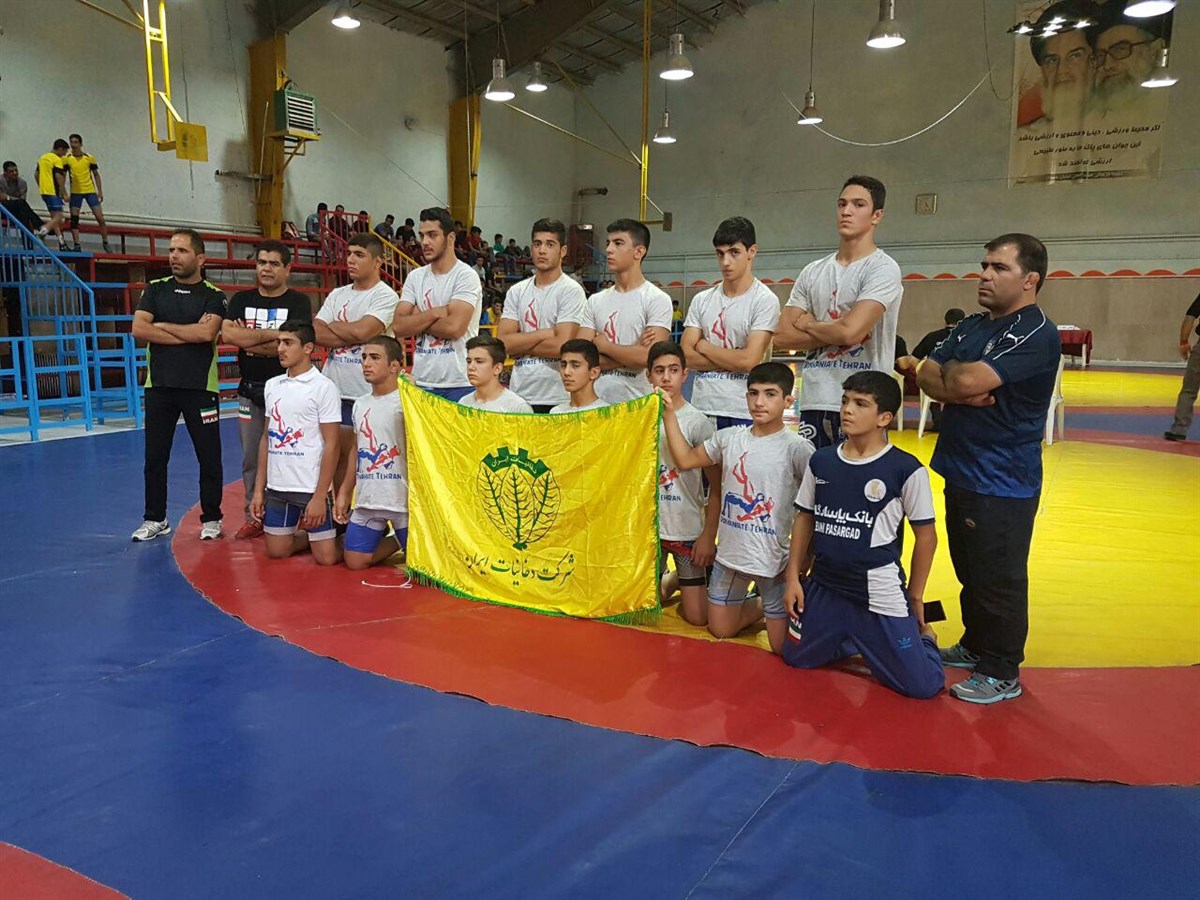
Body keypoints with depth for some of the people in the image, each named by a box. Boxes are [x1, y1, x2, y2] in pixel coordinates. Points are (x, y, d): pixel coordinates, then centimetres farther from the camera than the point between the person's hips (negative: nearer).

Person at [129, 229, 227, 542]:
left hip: (200, 387, -2)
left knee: (209, 457, 3)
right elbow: (138, 329, -6)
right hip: (159, 386, 3)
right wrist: (189, 334, -10)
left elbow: (207, 332, -17)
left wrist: (163, 326, -7)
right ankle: (154, 519, 21)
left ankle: (211, 519, 16)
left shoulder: (213, 296, 1)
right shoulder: (155, 289, 8)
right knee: (155, 457, 8)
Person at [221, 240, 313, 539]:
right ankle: (253, 517, 18)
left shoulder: (298, 302, -3)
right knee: (251, 458, 8)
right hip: (250, 389, 4)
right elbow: (227, 334, -8)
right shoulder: (241, 299, 10)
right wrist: (272, 334, -11)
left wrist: (247, 338, -7)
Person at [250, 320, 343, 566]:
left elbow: (331, 445, -11)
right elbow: (267, 438, 14)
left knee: (326, 556, -4)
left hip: (311, 488, -5)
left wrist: (320, 496, -16)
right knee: (276, 551, 9)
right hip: (277, 487, 6)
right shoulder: (272, 386, 9)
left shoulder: (323, 387, -9)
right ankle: (309, 535, 36)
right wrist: (259, 489, 9)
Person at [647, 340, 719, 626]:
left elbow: (716, 487, -7)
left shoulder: (698, 422, -9)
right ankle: (671, 580, 36)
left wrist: (709, 536, -10)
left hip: (688, 530, -3)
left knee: (697, 617, -3)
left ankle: (700, 579, 29)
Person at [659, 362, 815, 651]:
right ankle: (762, 605, 44)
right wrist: (669, 415, 5)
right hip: (729, 554, 5)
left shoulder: (797, 448, -15)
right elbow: (686, 459, 12)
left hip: (774, 560, -5)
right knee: (720, 630, 18)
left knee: (782, 646, 2)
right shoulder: (729, 437, 1)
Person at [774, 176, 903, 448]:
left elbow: (850, 332, -20)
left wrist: (808, 324, -1)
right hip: (813, 403, 6)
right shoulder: (813, 272, 12)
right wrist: (834, 334, -6)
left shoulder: (883, 269, -7)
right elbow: (782, 336, 7)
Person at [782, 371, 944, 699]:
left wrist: (915, 597, 1)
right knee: (796, 659, 12)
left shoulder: (906, 469, -12)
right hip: (823, 588, 4)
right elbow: (804, 519, 9)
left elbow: (926, 536, -4)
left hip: (881, 595, -4)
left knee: (922, 685, -4)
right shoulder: (820, 461, 0)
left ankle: (920, 636, 29)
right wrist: (793, 577, 6)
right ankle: (854, 641, 35)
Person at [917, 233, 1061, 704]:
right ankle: (975, 646, 36)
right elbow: (925, 375, 5)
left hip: (1003, 484, -8)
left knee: (998, 580, 2)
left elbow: (969, 380, -27)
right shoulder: (972, 325, 12)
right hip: (961, 471, 8)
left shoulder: (1037, 334, -15)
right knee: (970, 572, 20)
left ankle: (1003, 673, 16)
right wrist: (959, 392, -15)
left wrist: (950, 372, -4)